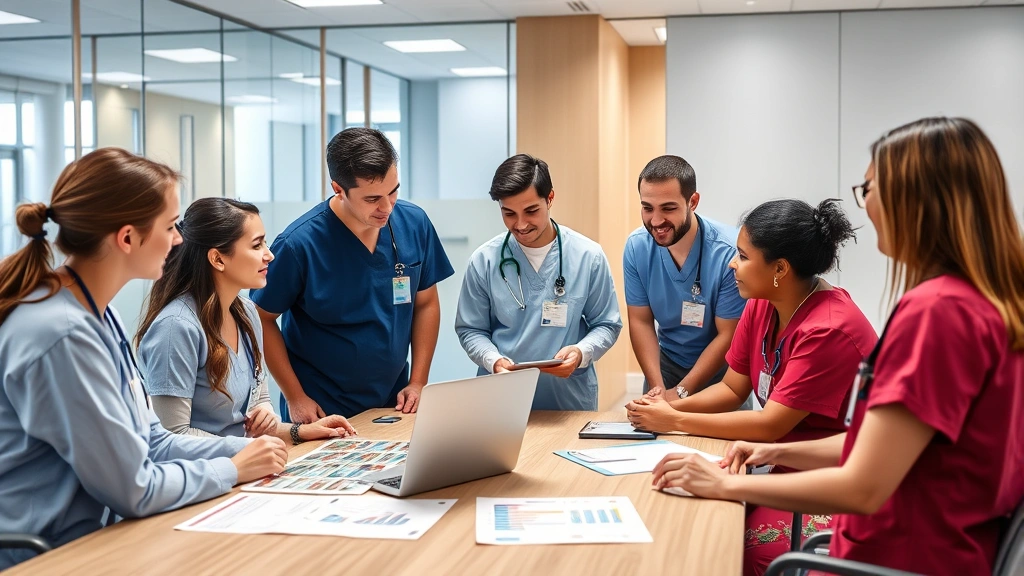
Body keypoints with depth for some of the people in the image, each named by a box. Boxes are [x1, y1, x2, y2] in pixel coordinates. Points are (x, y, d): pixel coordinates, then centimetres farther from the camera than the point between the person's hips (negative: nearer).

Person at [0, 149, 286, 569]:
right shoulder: (62, 335, -25)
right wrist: (233, 469, -7)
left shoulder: (98, 314, 6)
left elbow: (149, 442, 11)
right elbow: (135, 489, -21)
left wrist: (243, 450, -1)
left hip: (97, 533, 8)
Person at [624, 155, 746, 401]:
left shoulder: (730, 252, -27)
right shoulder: (636, 247, -14)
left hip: (721, 369, -3)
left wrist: (680, 393, -21)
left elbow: (728, 336, -20)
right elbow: (640, 321, -5)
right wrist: (657, 387, -16)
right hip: (667, 362, 3)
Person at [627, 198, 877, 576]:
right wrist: (671, 405, -8)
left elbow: (771, 424, -22)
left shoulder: (830, 329, -23)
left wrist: (675, 422, -16)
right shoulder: (761, 306, 1)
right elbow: (732, 390, 10)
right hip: (789, 470, 7)